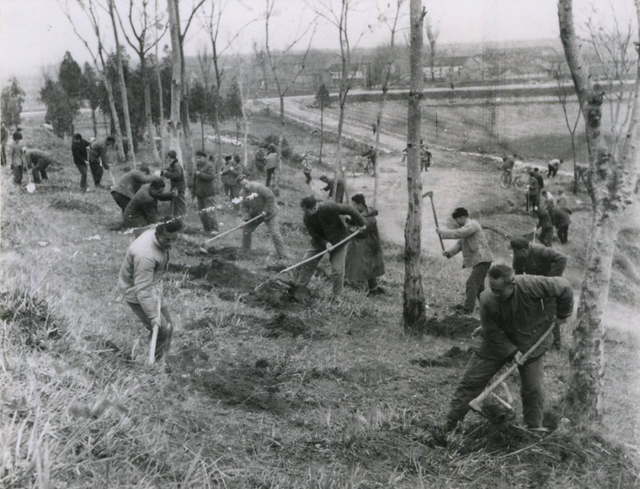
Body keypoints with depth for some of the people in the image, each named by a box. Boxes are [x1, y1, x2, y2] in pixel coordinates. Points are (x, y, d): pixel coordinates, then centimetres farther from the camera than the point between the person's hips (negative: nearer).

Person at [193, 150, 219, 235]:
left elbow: (211, 176, -23)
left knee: (210, 211, -13)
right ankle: (206, 229, 17)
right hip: (199, 193, 9)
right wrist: (194, 191, 23)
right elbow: (195, 179, 27)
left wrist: (200, 174, -20)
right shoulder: (198, 166, 19)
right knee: (201, 212, 9)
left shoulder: (209, 166, -7)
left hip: (208, 193, -9)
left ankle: (214, 229, -10)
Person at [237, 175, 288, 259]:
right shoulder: (244, 192, -3)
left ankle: (283, 257, -9)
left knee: (275, 233, -13)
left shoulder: (258, 187, -25)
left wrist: (266, 211, -22)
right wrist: (246, 217, -16)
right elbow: (244, 206, 1)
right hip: (255, 213, 7)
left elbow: (271, 197, -26)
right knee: (246, 231, 10)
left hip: (268, 212, -7)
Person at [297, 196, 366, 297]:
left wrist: (361, 223, -16)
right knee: (306, 262, -1)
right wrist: (325, 243, -29)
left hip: (338, 241, -4)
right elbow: (315, 235, -11)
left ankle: (337, 295, 14)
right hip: (320, 242, 4)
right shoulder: (307, 218, -18)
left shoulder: (329, 208, -32)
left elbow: (349, 210, -23)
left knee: (337, 269, -5)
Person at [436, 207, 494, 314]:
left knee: (472, 283, -14)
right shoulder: (466, 227, 20)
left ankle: (467, 308, -14)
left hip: (482, 259, -11)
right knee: (478, 284, 18)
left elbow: (457, 233, -25)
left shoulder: (471, 225, -13)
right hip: (479, 260, 11)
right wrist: (449, 252, 2)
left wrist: (441, 232, -16)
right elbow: (460, 244, 17)